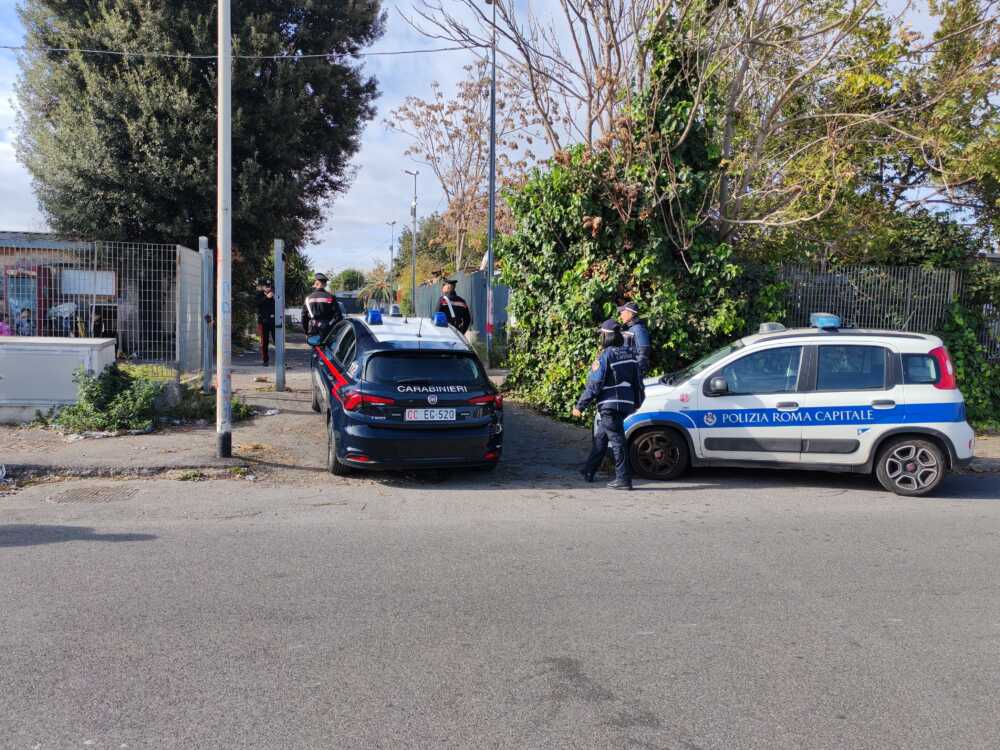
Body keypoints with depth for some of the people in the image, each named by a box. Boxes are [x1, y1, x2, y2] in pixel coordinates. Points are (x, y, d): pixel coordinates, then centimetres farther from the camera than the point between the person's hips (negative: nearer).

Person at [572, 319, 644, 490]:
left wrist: (580, 406, -9)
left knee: (617, 441, -5)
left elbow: (594, 385, -14)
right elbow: (637, 381, 16)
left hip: (610, 404, -8)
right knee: (600, 437, 19)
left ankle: (623, 479, -5)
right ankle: (588, 471, 28)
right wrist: (637, 402, 27)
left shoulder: (605, 356, -13)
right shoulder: (629, 354, 10)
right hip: (626, 404, 8)